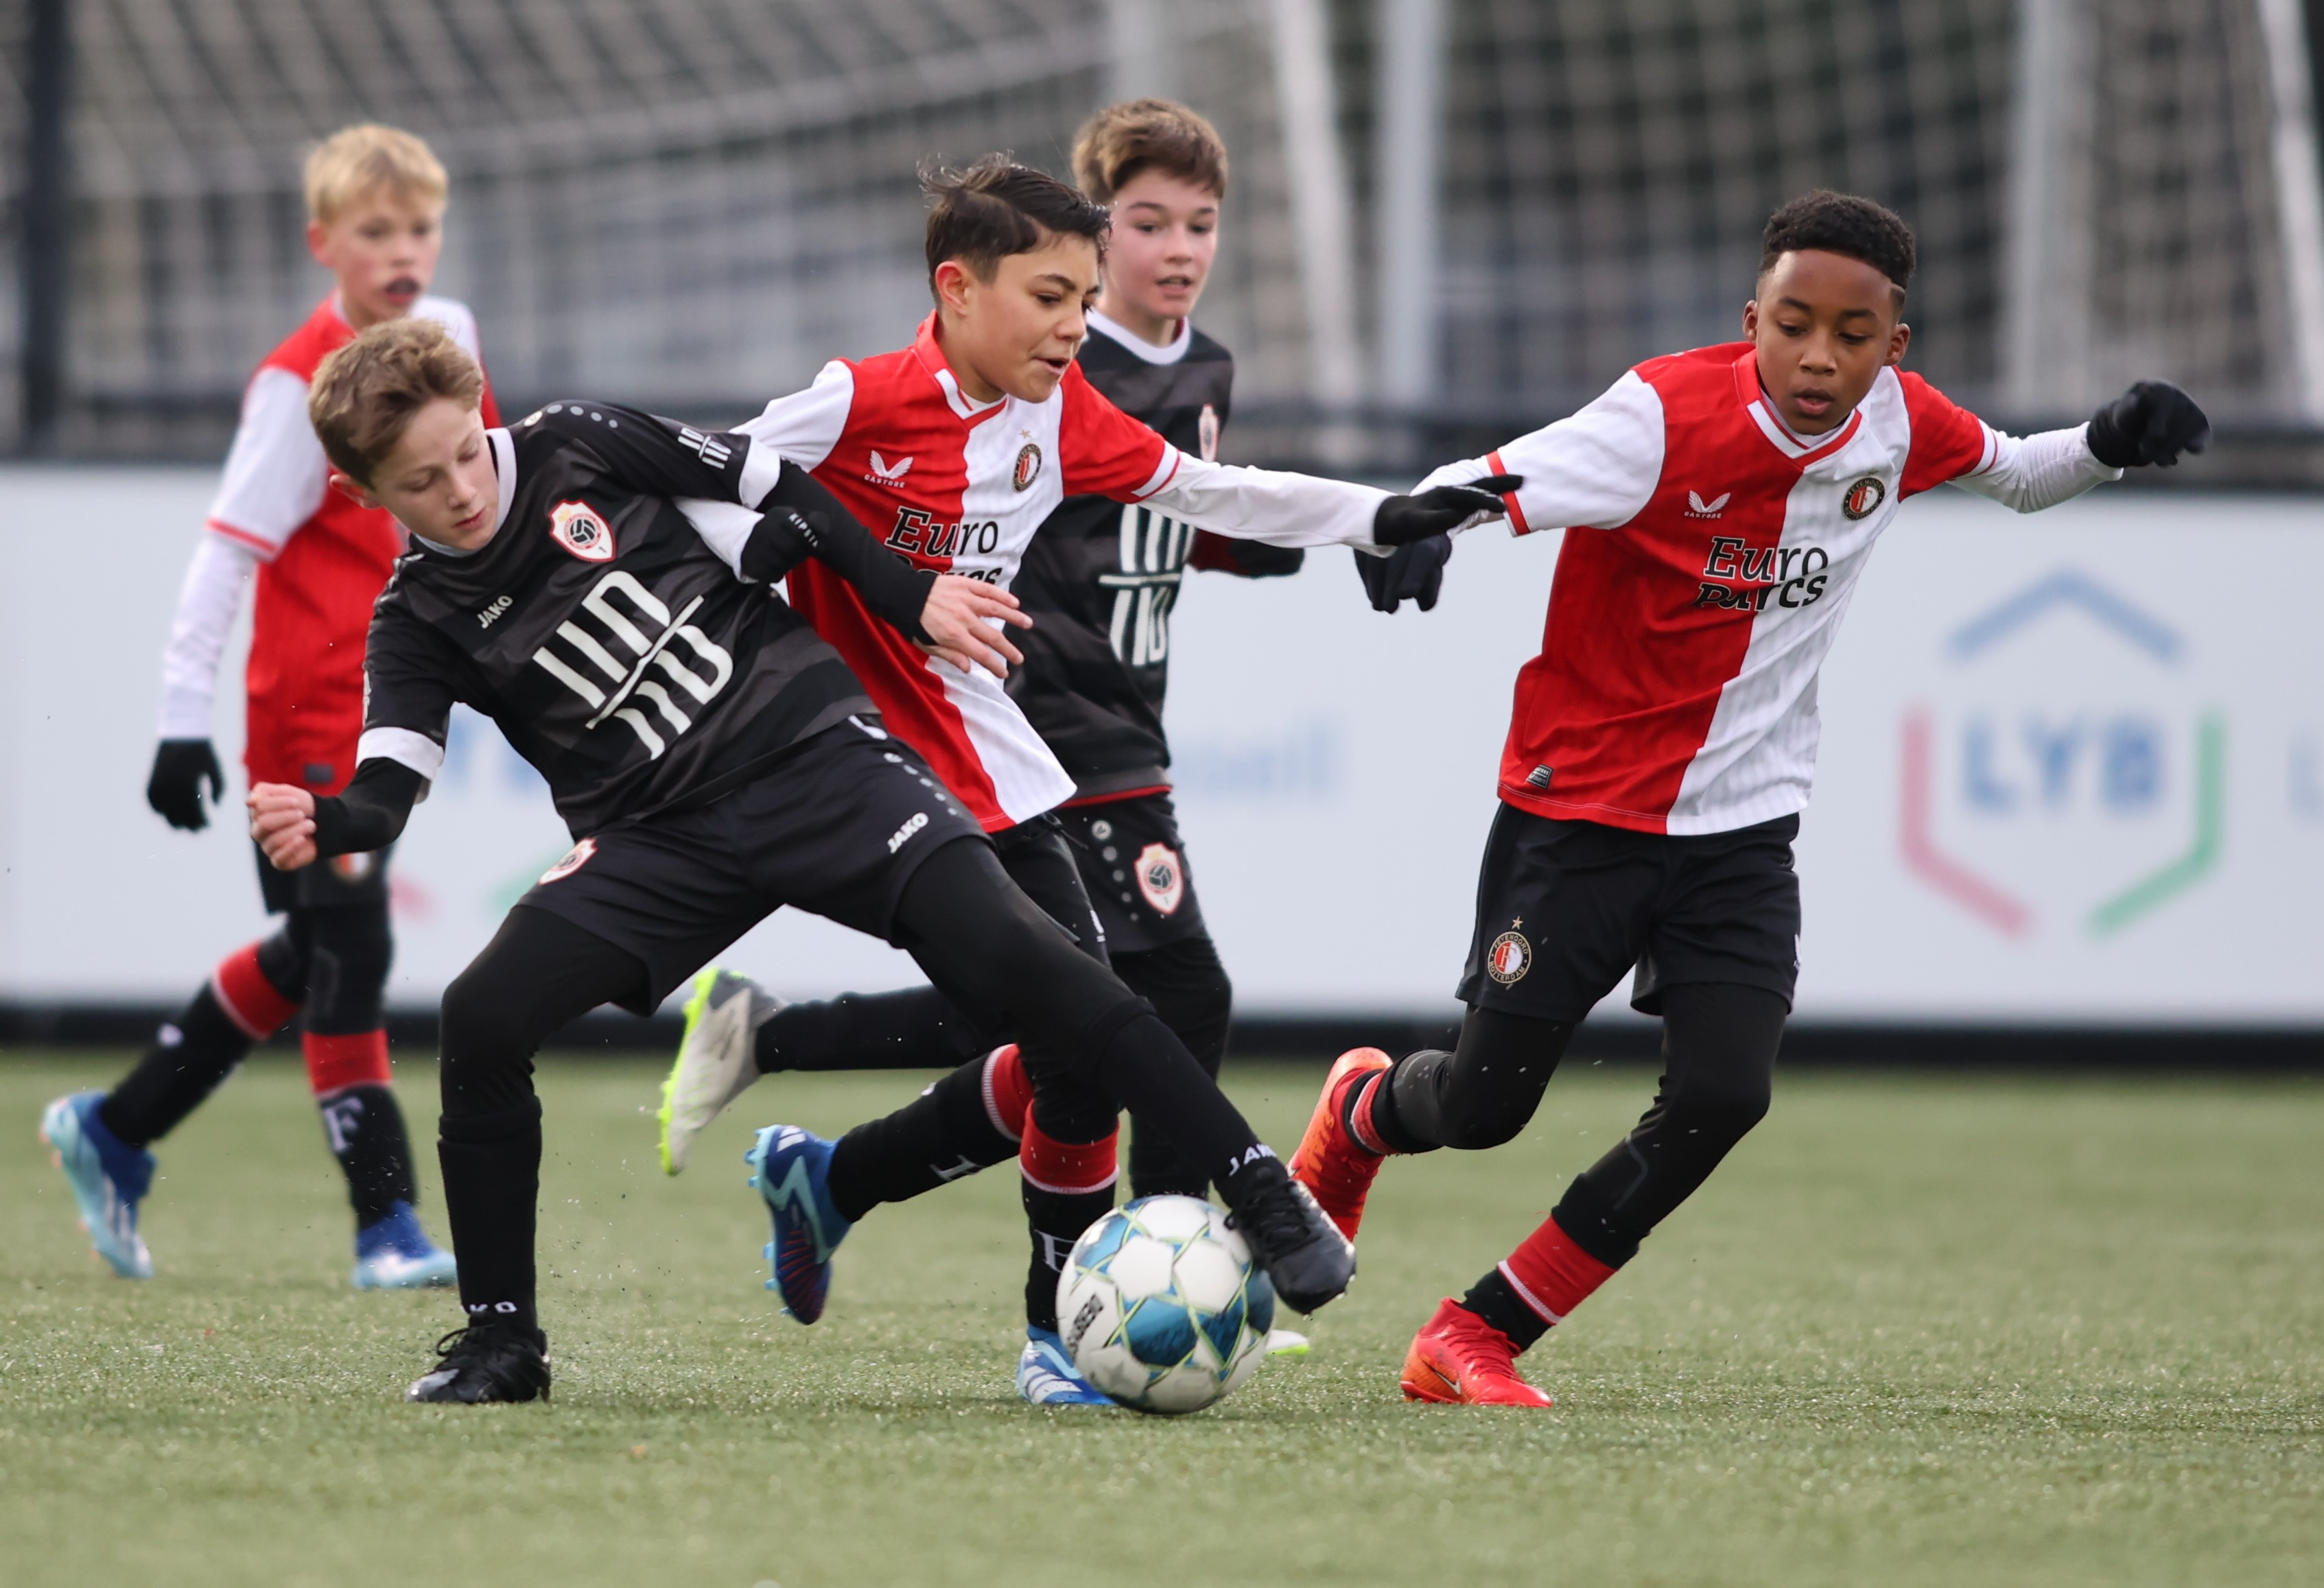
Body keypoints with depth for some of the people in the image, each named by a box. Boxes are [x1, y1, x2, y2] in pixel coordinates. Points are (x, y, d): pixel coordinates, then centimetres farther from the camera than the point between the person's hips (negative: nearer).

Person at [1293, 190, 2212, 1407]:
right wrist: (1414, 529, -54)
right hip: (1582, 808, -4)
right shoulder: (1669, 417, -22)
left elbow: (2011, 475, 17)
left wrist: (2109, 444, -4)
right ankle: (1363, 1110, 41)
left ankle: (1478, 1336, 1)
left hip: (1744, 826, 4)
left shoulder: (1897, 421, -4)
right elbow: (1484, 486, -31)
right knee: (1485, 1106, 1)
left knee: (1721, 1098, -14)